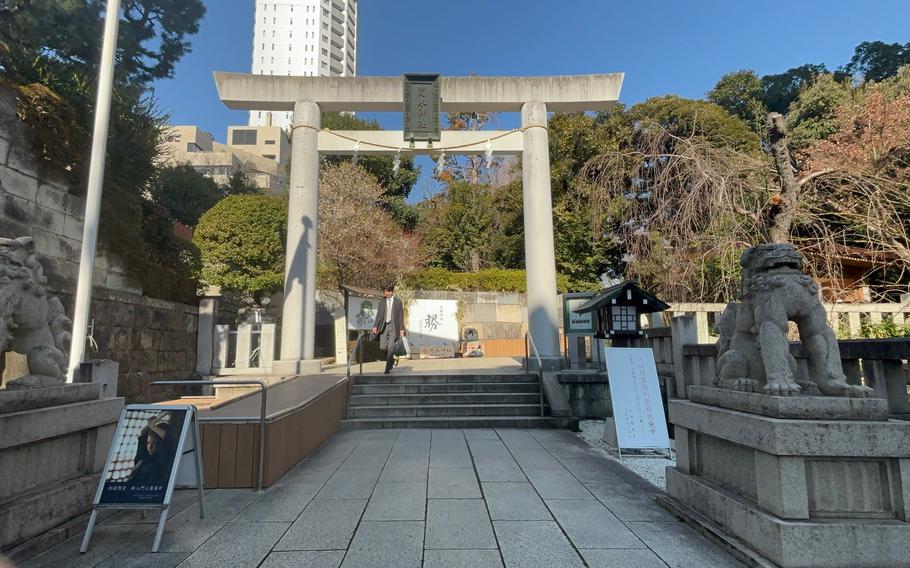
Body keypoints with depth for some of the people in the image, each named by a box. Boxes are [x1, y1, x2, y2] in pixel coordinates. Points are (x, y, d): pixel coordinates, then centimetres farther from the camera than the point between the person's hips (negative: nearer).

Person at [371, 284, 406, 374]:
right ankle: (390, 358, 27)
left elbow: (401, 316, 3)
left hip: (393, 326, -3)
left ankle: (388, 368, -2)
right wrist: (375, 326, -5)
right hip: (384, 326, 3)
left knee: (390, 348, -8)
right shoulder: (382, 303, 11)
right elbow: (379, 315, 9)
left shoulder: (398, 302, 5)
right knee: (383, 347, -2)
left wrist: (402, 329, -4)